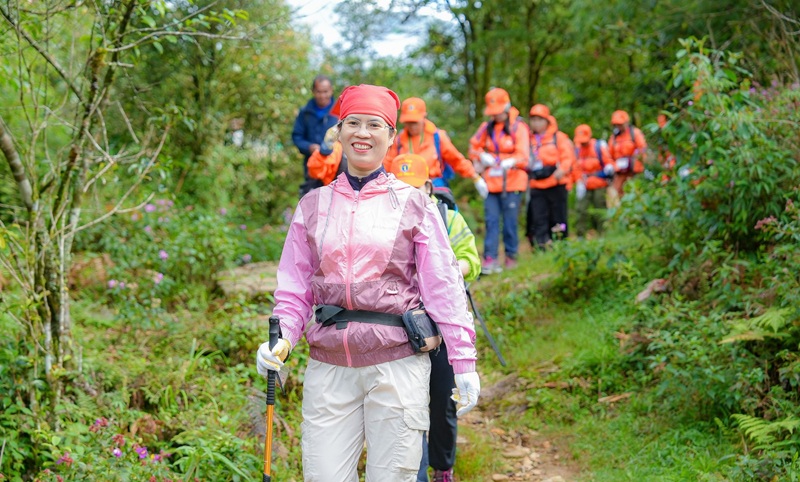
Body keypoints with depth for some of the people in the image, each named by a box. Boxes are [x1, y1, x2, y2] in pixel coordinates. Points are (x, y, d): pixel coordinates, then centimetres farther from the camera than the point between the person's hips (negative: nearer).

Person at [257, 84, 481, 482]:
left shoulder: (413, 205, 4)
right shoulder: (313, 206, 11)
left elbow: (443, 286, 1)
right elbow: (295, 285, 10)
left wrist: (463, 360, -5)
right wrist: (282, 338, -8)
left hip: (397, 363, -2)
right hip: (328, 365, 2)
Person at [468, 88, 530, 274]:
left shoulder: (518, 127, -6)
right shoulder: (487, 127, 9)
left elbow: (523, 154, -15)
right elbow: (474, 146, 17)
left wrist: (511, 162, -33)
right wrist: (482, 156, -2)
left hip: (512, 182, -4)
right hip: (491, 182, 4)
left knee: (509, 222, 1)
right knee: (491, 221, -1)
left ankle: (511, 256, 14)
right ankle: (489, 259, -3)